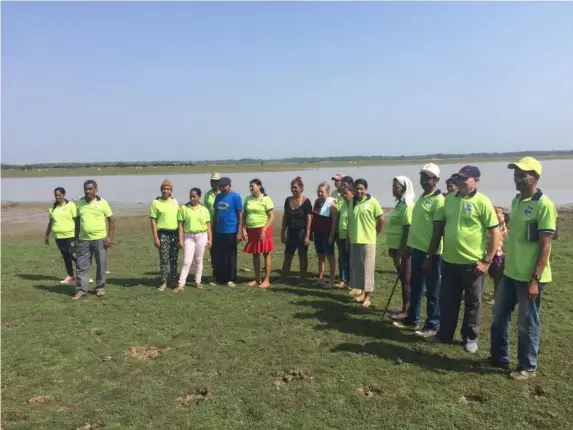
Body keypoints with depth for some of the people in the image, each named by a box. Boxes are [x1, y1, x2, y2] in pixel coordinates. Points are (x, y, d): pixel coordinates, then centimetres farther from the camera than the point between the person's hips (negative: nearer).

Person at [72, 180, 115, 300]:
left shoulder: (102, 202, -4)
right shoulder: (79, 203, 6)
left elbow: (111, 219, -3)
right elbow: (77, 221, 14)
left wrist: (110, 237, -9)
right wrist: (76, 238, 10)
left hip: (100, 239, -2)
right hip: (84, 240, 3)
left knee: (101, 265, 6)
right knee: (81, 266, 3)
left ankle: (100, 288, 20)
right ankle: (80, 290, 11)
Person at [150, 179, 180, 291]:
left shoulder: (174, 201, 9)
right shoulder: (156, 202, -3)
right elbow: (153, 221, -4)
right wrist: (155, 238, -10)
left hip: (175, 233, 4)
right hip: (163, 234, -4)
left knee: (174, 259, 10)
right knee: (164, 259, -4)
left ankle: (174, 279, 23)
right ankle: (164, 282, 5)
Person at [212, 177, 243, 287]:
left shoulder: (235, 197, -6)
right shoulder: (218, 197, 10)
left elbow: (240, 215, -8)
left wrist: (239, 232, -13)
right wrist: (213, 229, 13)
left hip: (231, 232, -5)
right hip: (219, 231, 5)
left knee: (231, 256, 4)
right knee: (218, 257, 8)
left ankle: (231, 279, 13)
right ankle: (219, 278, 19)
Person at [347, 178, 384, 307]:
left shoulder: (372, 202, -6)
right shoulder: (351, 202, 9)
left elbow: (381, 220, -4)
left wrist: (374, 233, 2)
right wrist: (347, 238, 11)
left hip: (368, 241, -5)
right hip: (354, 241, 5)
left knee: (367, 268, 0)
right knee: (357, 268, 11)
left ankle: (368, 297, 6)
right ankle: (362, 292, 25)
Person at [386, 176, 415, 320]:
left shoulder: (407, 206, -16)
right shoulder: (399, 204, 13)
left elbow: (407, 231, -20)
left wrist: (400, 253, -20)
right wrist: (391, 248, 20)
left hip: (403, 249, -9)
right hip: (396, 247, 9)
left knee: (405, 279, 0)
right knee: (402, 278, 15)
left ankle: (406, 311, 9)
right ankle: (405, 308, 25)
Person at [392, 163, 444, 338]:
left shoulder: (438, 200, -13)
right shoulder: (421, 197, 13)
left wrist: (430, 256, -17)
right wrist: (410, 247, 17)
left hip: (430, 252, -8)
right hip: (417, 249, 8)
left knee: (432, 291, 4)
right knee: (415, 287, 17)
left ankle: (432, 326, 15)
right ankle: (412, 319, 30)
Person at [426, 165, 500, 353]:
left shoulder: (482, 202, -11)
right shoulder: (449, 199, 5)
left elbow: (495, 233, -10)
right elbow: (439, 226, 13)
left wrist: (487, 261, -13)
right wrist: (432, 253, 10)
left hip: (472, 263, -5)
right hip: (449, 261, 5)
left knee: (472, 302, 11)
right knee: (447, 300, 14)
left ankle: (470, 338, 26)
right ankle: (444, 333, 29)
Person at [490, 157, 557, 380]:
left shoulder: (544, 205, -15)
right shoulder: (516, 201, 9)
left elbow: (545, 246, -17)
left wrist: (535, 279, -19)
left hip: (529, 277, -8)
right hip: (510, 273, 8)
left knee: (527, 323, 6)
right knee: (499, 316, 17)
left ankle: (527, 367, 24)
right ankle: (499, 357, 33)